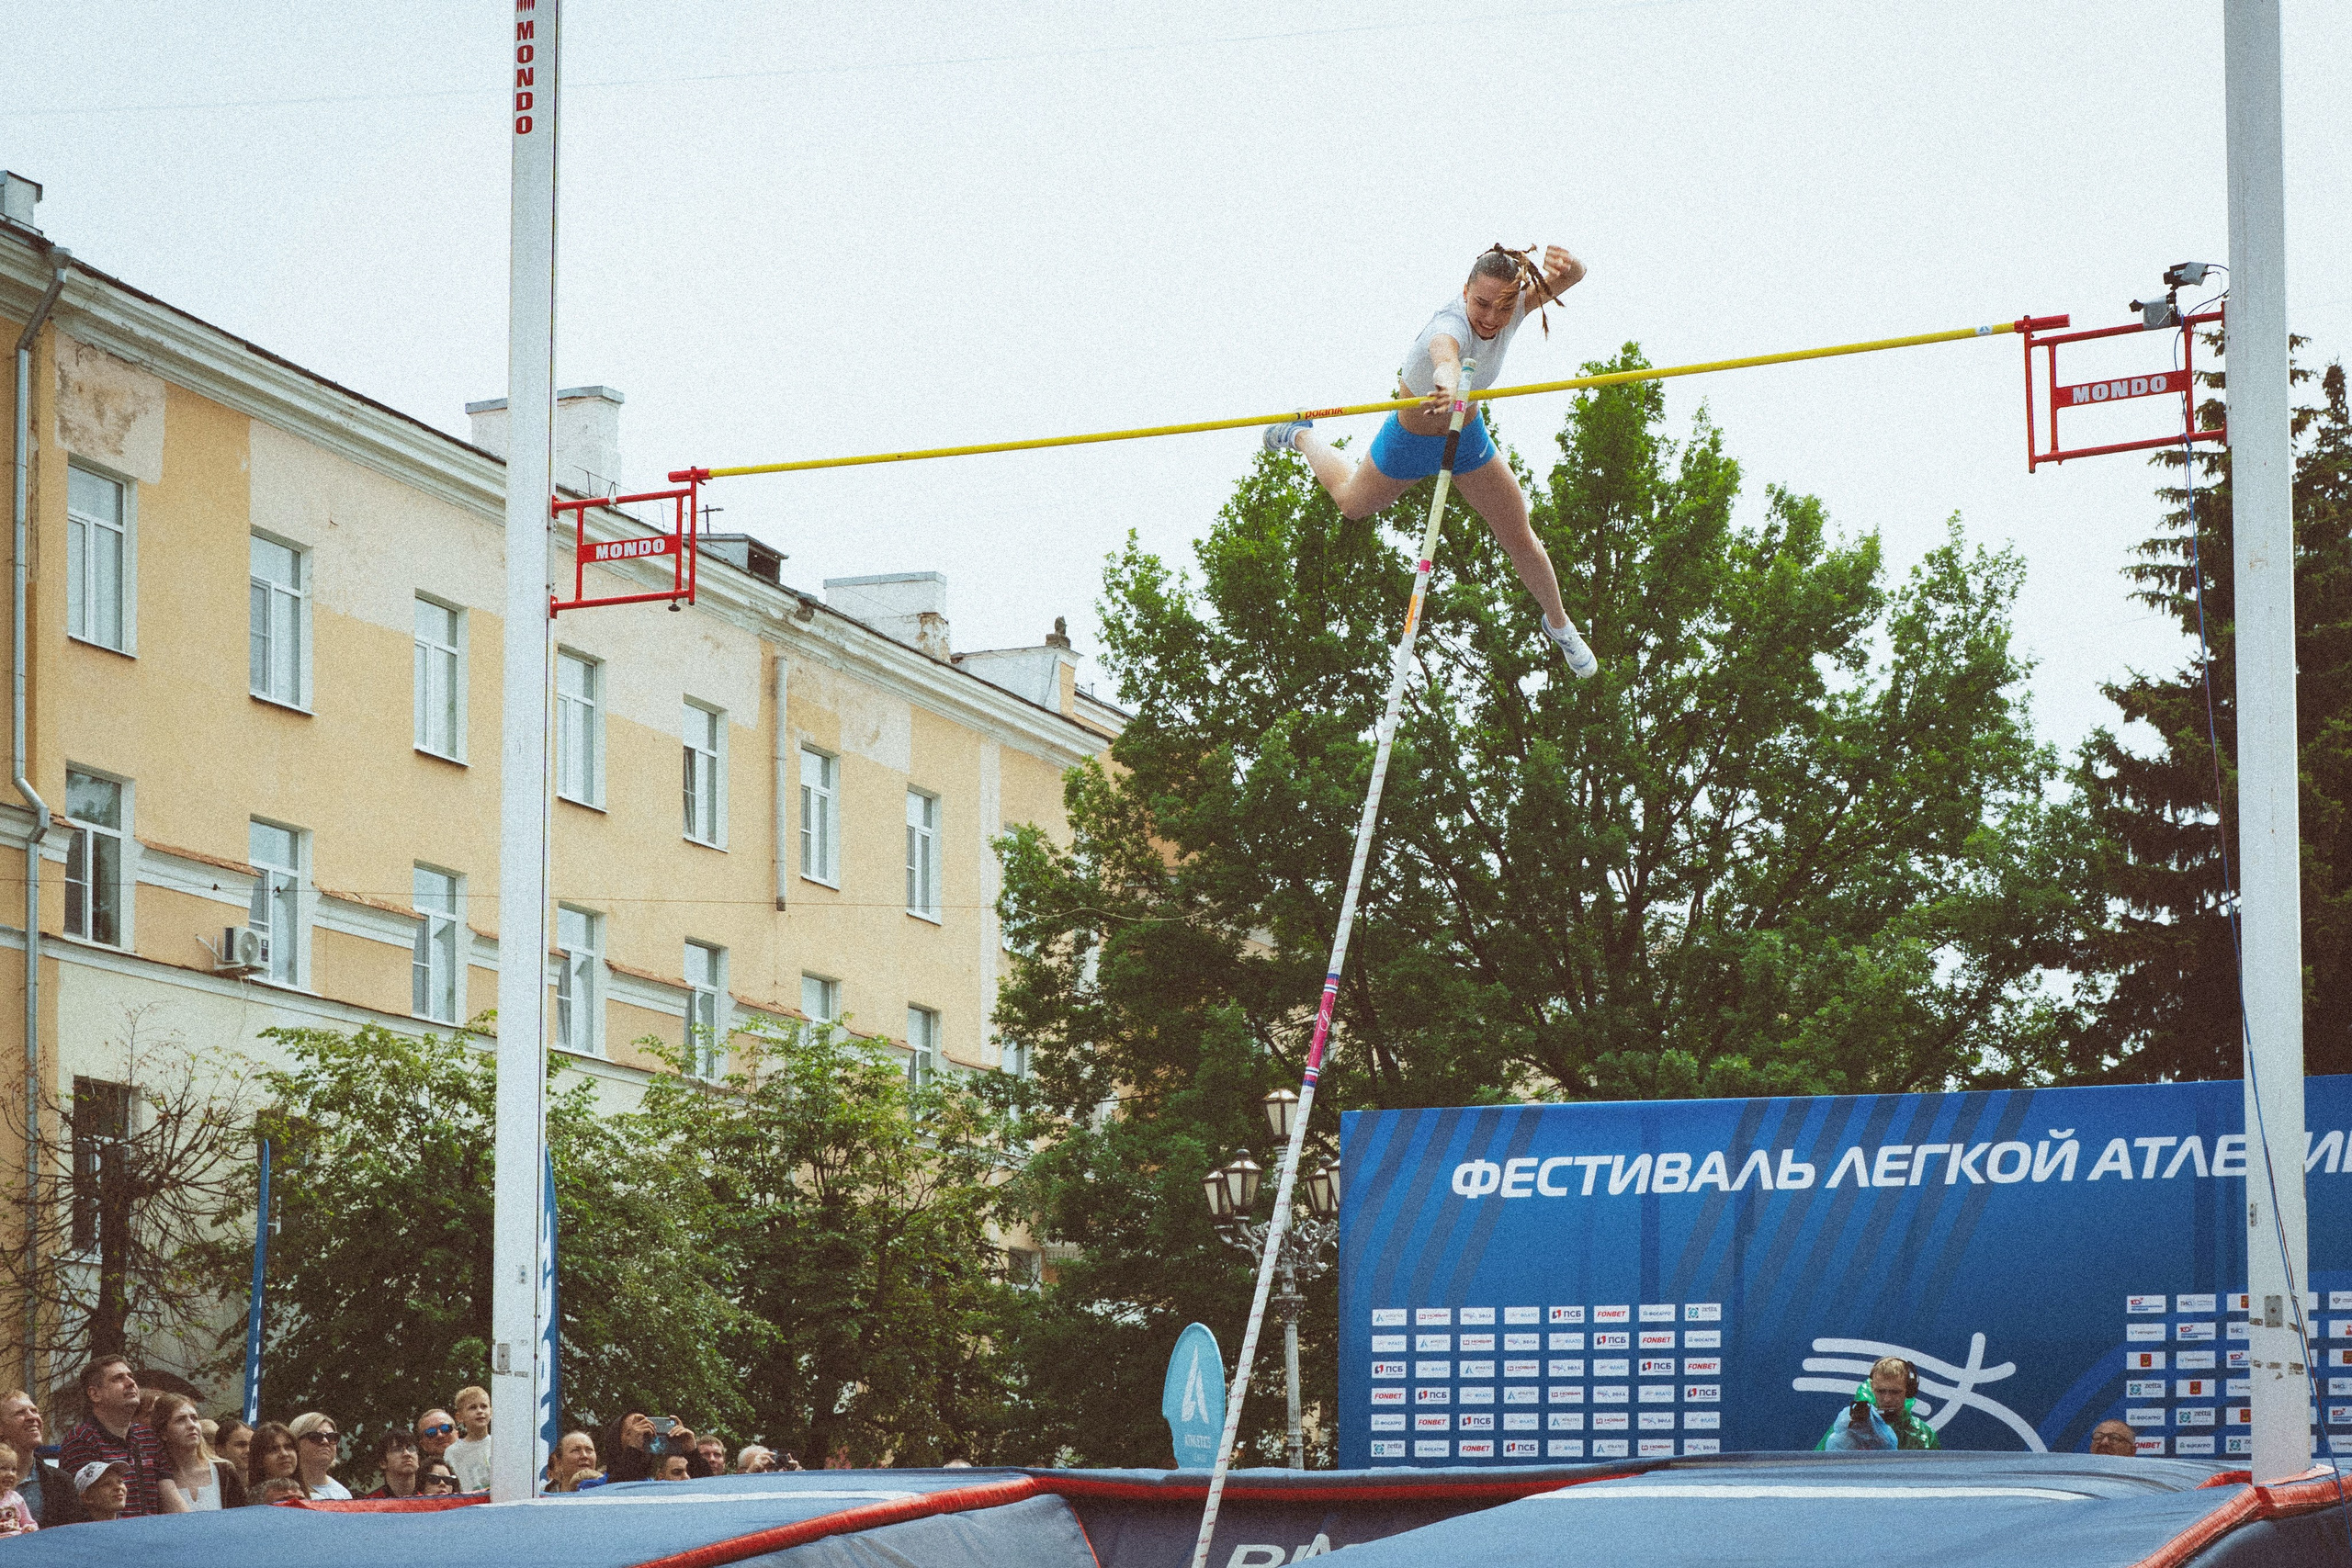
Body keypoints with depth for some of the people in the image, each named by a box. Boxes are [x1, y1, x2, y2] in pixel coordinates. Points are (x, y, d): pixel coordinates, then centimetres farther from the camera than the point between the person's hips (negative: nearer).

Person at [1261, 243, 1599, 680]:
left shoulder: (1513, 307, -27)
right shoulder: (1450, 325, -46)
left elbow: (1573, 276, -25)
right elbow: (1444, 349, -70)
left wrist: (1567, 266, -51)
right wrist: (1446, 380, -95)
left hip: (1467, 436, 4)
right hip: (1410, 442, -4)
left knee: (1521, 540, 9)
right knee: (1351, 503, 25)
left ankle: (1559, 625, 36)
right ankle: (1301, 436, 54)